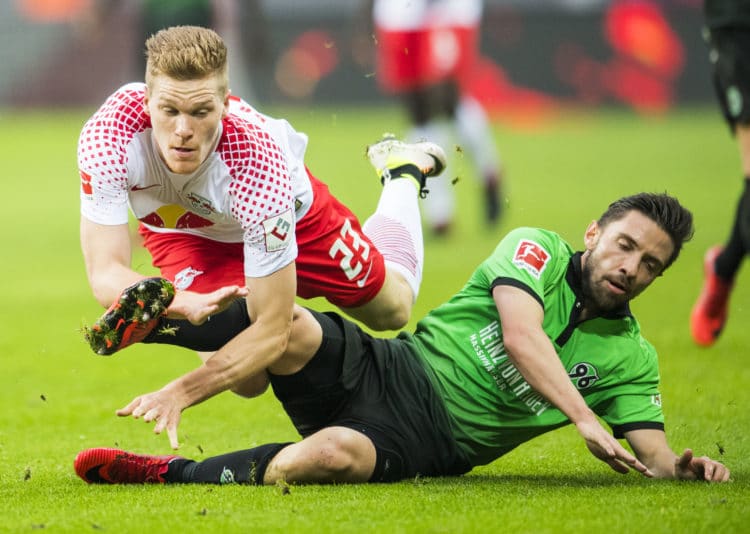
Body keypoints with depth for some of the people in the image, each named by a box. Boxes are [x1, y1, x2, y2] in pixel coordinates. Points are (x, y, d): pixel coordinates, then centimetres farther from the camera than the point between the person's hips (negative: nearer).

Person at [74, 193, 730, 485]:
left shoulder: (631, 359, 11)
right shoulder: (538, 249, 2)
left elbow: (652, 454, 7)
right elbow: (519, 335, -15)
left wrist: (680, 466, -18)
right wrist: (583, 418, -27)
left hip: (430, 442, 0)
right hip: (391, 372, 0)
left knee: (334, 455, -35)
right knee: (289, 328, -32)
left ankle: (174, 473, -23)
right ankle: (177, 394, -16)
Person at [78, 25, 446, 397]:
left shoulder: (258, 163, -45)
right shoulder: (105, 136, -42)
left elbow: (271, 330, -40)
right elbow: (105, 271, -40)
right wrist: (177, 303, -61)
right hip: (179, 228, 1)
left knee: (392, 309, 21)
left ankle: (403, 172, 43)